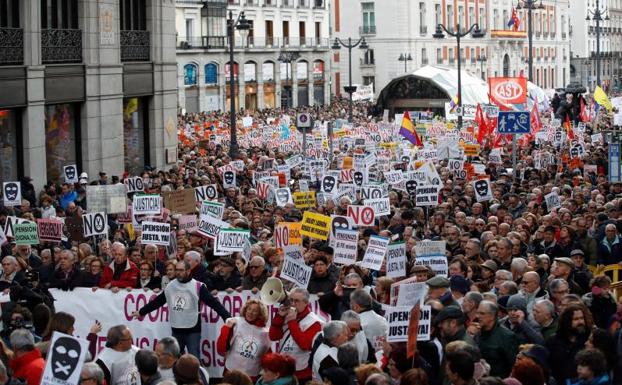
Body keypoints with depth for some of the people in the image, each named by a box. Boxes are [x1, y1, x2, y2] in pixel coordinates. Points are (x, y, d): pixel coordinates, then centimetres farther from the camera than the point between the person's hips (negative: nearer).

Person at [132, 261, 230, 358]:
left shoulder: (198, 287, -9)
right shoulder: (170, 286, 6)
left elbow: (213, 302, -15)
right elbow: (157, 301, 17)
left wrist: (227, 317, -25)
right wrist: (141, 312, 24)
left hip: (193, 331, -5)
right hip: (176, 331, 5)